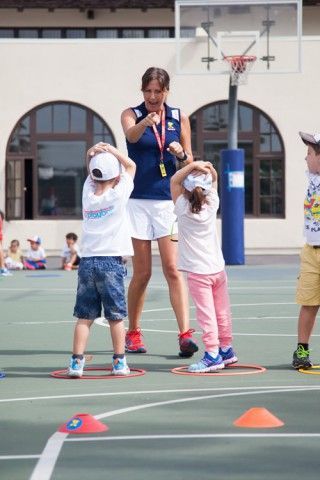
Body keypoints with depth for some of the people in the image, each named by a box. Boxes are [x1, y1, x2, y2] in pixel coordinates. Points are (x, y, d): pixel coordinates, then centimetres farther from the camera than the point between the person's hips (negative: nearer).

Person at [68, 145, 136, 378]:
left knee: (84, 316, 5)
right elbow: (131, 166, 10)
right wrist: (110, 149, 15)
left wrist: (93, 156, 13)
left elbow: (92, 175, 27)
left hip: (87, 261, 4)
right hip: (111, 261, -4)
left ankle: (77, 362, 1)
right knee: (116, 316, 5)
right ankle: (119, 362, 9)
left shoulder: (88, 194, 7)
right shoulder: (118, 195, -3)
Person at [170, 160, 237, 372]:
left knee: (206, 313, -7)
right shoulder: (212, 206, -1)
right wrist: (209, 170, -10)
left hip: (198, 273, -5)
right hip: (218, 269, 5)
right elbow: (215, 180, 11)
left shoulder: (183, 209, -11)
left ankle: (212, 354, -12)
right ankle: (227, 349, 24)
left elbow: (174, 180, -5)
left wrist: (193, 166, -16)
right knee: (222, 312, 13)